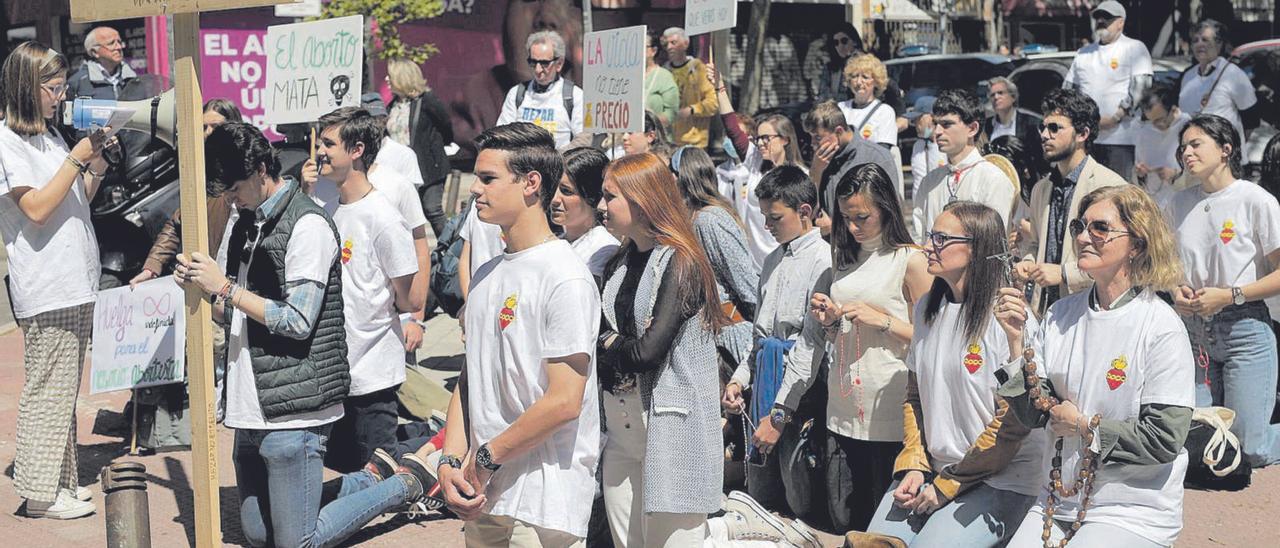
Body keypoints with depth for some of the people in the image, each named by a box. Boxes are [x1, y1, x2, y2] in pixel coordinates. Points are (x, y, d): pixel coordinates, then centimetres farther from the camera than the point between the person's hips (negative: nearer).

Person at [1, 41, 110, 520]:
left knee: (65, 390, 14)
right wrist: (77, 158, -17)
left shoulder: (49, 134, 15)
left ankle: (62, 480, 22)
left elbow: (78, 202, 19)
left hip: (76, 282, 9)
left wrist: (96, 166, 3)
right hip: (45, 287, -9)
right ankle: (40, 493, 3)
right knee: (47, 389, -4)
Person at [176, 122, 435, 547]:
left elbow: (296, 321, -18)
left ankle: (405, 484, 16)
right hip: (252, 414, 9)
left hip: (292, 415, -9)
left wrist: (224, 287, -15)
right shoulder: (249, 227, 15)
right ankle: (372, 482, 28)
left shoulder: (306, 225, -11)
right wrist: (203, 288, 0)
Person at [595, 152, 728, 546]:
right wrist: (620, 344, -12)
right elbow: (599, 331, 8)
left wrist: (609, 342, -2)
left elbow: (646, 351, -20)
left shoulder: (681, 264, -13)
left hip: (671, 428, -8)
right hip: (621, 426, 8)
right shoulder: (619, 264, 13)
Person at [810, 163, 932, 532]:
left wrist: (882, 320, -15)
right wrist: (829, 321, 3)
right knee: (846, 521, 8)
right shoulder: (846, 259, 16)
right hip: (845, 408, 6)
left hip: (889, 414, -6)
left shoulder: (911, 260, -4)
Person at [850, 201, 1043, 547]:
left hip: (998, 480, -6)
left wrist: (946, 486, -12)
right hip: (930, 468, 6)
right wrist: (914, 467, 1)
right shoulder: (927, 309, 9)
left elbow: (1014, 422, -16)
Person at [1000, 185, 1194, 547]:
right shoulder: (1061, 314, 4)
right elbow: (1034, 414, 1)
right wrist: (1017, 340, -9)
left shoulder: (1161, 327, -11)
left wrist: (1085, 426, -9)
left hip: (1135, 513, -5)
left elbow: (1165, 439, -14)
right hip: (1058, 501, 5)